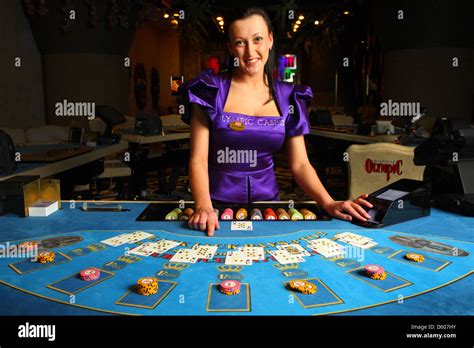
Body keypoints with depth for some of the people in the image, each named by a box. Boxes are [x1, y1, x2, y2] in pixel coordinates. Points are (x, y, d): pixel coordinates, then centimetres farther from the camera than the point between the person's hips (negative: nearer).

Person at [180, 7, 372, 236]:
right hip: (218, 204, -2)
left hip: (266, 201, 2)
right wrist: (204, 207, -26)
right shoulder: (210, 91, -3)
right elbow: (199, 160, -8)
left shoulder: (287, 98, 5)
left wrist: (329, 203, -14)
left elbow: (300, 164, 2)